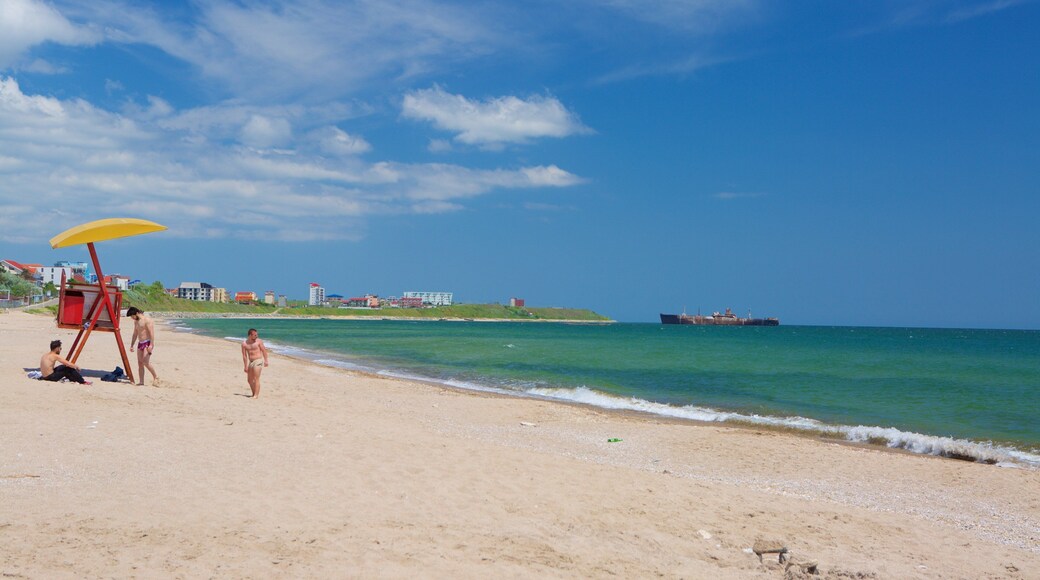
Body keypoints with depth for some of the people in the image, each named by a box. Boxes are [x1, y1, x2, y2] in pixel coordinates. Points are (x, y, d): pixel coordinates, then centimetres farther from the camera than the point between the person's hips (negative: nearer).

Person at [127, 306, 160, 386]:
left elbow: (152, 333, -18)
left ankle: (155, 377, -4)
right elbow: (135, 334, 25)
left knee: (146, 362, -18)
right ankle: (141, 381, 2)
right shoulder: (136, 322, 16)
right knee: (140, 363, 2)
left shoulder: (147, 320, -12)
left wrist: (151, 345, -25)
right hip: (140, 343, 9)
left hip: (147, 343, -9)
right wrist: (131, 345, 23)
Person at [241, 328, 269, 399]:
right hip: (250, 362, 5)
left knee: (256, 379, -12)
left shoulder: (259, 341, -6)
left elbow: (264, 351, -3)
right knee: (249, 379, 12)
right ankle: (254, 394, 26)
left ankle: (256, 395, -13)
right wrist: (245, 366, 3)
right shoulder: (244, 343, 2)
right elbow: (244, 355, 4)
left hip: (258, 361, -5)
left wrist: (266, 361, -10)